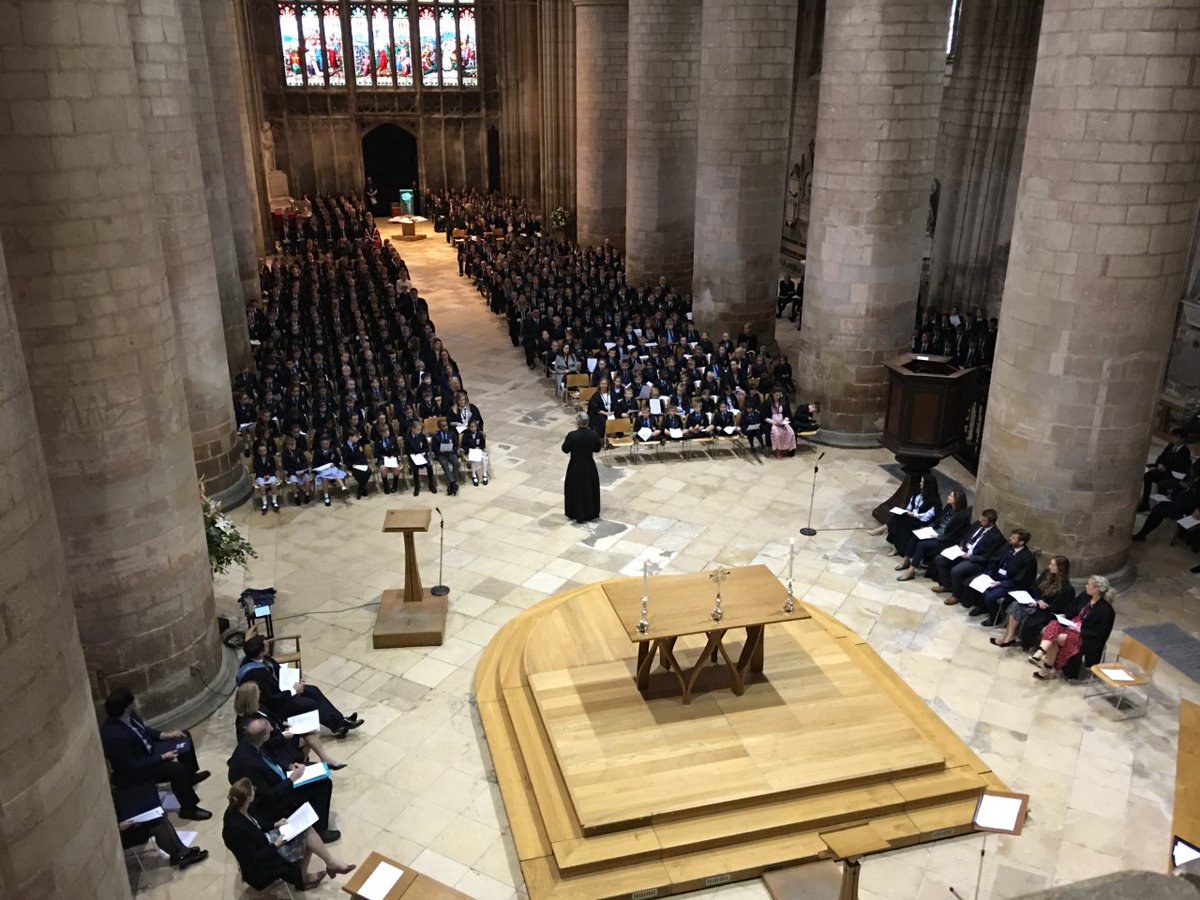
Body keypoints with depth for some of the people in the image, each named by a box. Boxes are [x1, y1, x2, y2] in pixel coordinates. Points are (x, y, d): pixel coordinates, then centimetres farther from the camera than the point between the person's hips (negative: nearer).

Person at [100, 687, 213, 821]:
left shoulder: (127, 716, -13)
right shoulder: (115, 736, -38)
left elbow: (144, 730, 8)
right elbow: (132, 767, -30)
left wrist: (165, 735, -4)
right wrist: (162, 757, -24)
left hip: (147, 749, 9)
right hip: (134, 772, -9)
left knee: (184, 738, 11)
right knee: (178, 769, -23)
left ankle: (190, 776, 32)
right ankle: (188, 809, -1)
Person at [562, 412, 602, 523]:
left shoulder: (572, 435, -23)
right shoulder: (594, 434, -13)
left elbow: (565, 449, -9)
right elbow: (597, 449, 1)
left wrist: (566, 441, 9)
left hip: (575, 467, -3)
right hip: (590, 466, 3)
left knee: (576, 489, 14)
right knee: (590, 489, 19)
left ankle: (577, 514, 21)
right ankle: (590, 513, 30)